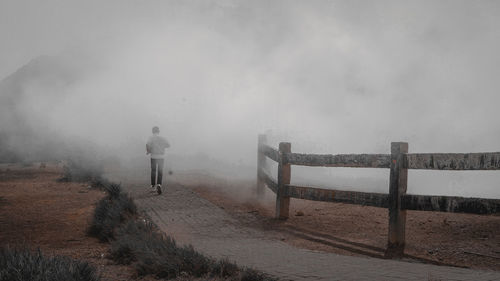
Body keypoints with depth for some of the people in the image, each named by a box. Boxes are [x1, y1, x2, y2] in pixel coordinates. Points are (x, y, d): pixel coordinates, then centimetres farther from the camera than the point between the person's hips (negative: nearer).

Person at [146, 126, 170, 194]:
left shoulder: (151, 138, -5)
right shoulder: (162, 138, 3)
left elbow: (148, 144, -21)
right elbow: (168, 145, 8)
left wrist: (148, 151, -4)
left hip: (153, 156, -1)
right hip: (161, 156, 1)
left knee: (153, 171, 10)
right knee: (160, 172, 4)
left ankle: (153, 186, 13)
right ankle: (159, 185, -16)